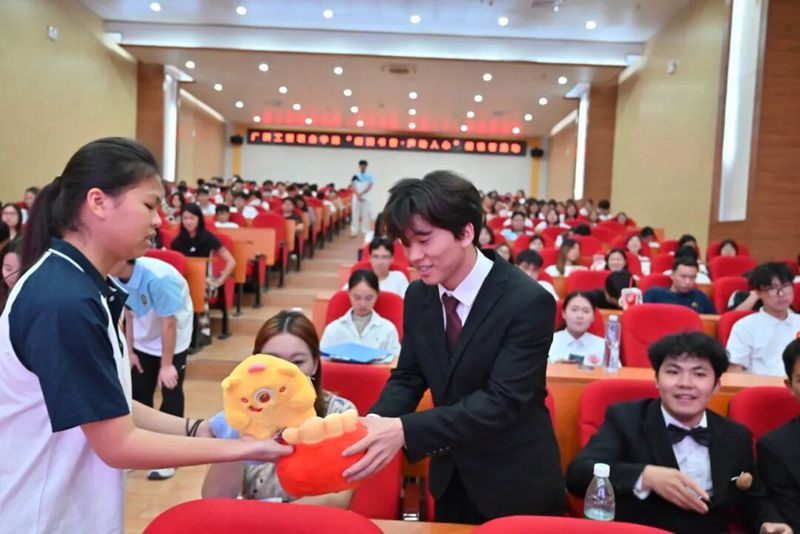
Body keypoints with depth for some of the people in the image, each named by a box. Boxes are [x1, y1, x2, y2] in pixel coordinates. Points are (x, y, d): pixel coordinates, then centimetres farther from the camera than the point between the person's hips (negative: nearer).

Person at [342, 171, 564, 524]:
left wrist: (405, 430, -37)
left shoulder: (528, 302, -24)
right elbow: (408, 377, 0)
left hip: (514, 483, -5)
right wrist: (375, 422, -21)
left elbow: (502, 401, -28)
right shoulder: (418, 295, -5)